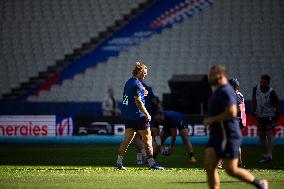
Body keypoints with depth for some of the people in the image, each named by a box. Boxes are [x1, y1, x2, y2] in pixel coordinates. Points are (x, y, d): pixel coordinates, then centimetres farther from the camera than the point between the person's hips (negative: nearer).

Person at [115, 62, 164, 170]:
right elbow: (138, 101, -20)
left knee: (127, 139, 11)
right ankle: (151, 163, -1)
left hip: (127, 116, 9)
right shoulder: (137, 84, -15)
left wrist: (142, 94, 16)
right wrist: (146, 114, -16)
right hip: (138, 116, -9)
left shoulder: (128, 82, 13)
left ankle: (119, 163, 8)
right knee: (148, 138, -1)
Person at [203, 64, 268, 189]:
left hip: (228, 137, -10)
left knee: (231, 170, -5)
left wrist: (211, 119, -19)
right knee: (209, 167, 0)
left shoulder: (226, 91, -16)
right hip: (216, 136, 10)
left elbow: (231, 112, -27)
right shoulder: (218, 91, 16)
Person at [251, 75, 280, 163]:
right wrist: (253, 113, 9)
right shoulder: (256, 89, -5)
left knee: (269, 135, -16)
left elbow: (276, 105, -10)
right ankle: (264, 155, 16)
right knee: (261, 136, 8)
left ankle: (269, 155, -23)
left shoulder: (271, 92, -20)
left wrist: (277, 117, -9)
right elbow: (254, 101, 10)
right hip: (260, 116, 6)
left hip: (270, 116, -6)